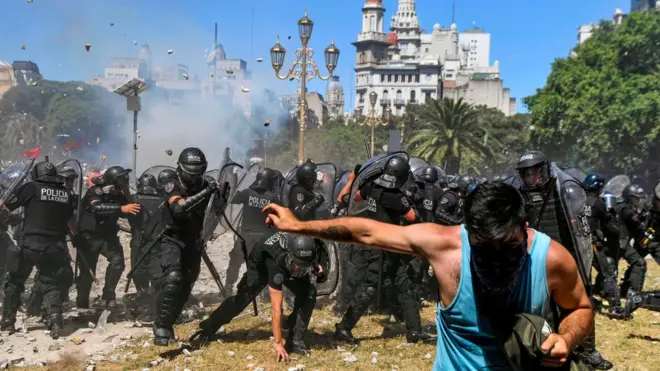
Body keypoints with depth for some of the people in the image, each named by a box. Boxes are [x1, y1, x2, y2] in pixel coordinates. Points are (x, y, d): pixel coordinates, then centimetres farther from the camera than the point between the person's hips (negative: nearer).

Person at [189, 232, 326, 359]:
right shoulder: (276, 263, -48)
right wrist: (278, 343, -42)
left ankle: (294, 340, -7)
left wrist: (319, 270, -26)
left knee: (308, 294, -18)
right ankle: (206, 330, 18)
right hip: (261, 263, -4)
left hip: (289, 265, 4)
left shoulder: (313, 247, -36)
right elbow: (276, 308, -44)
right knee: (242, 298, -3)